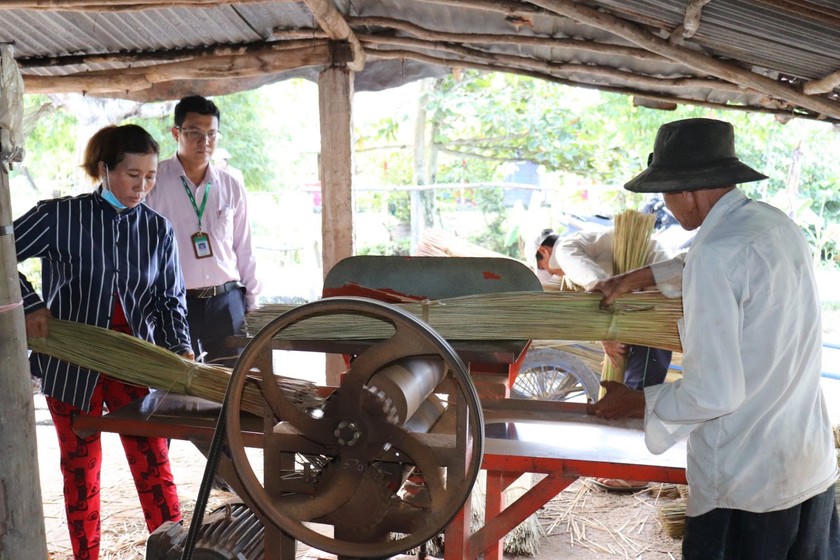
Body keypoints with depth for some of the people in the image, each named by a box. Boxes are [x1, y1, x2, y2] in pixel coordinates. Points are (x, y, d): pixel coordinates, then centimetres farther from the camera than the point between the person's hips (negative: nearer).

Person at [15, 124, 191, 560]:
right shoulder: (60, 216, -7)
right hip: (72, 363, -1)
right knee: (81, 470, 11)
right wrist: (30, 305, -14)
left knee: (153, 463, 1)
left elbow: (170, 300, 1)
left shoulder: (158, 230, 0)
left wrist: (180, 349, -14)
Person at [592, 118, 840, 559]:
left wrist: (635, 403, -8)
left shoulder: (716, 251, -22)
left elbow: (714, 392, -23)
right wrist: (639, 277, 28)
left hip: (748, 480, -8)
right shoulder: (776, 224, 4)